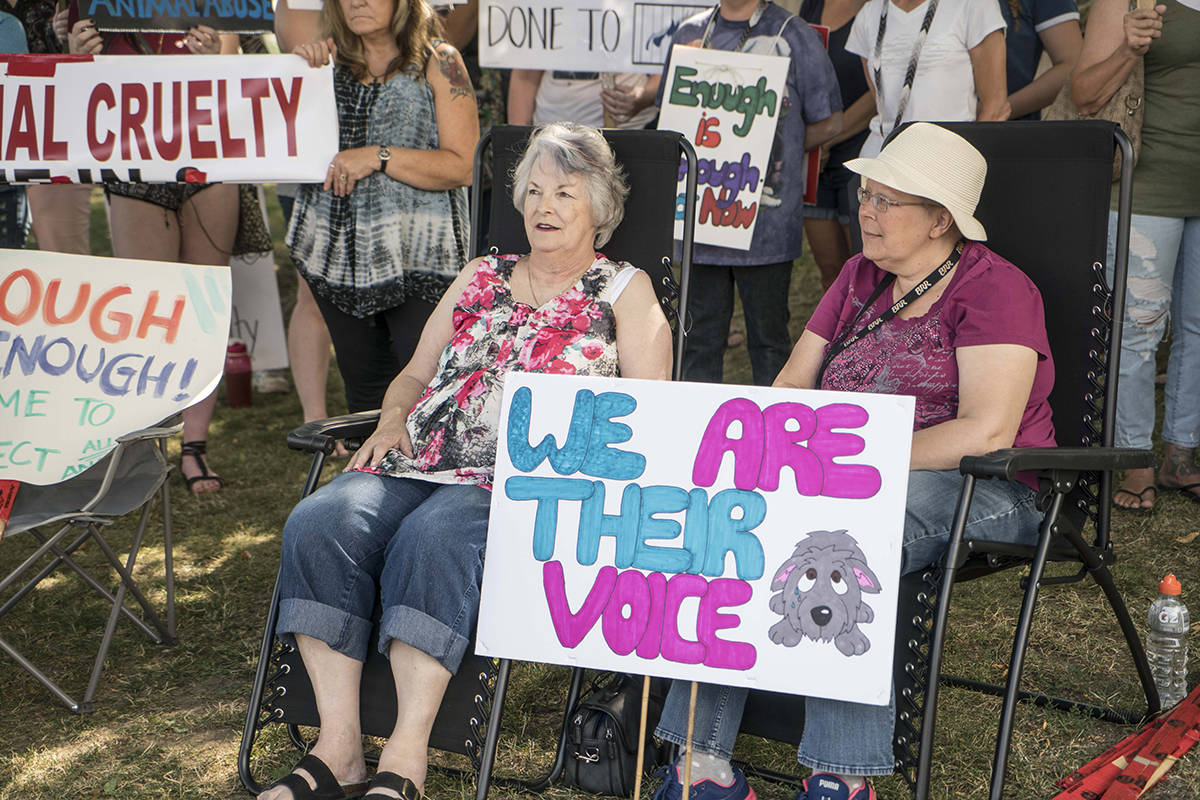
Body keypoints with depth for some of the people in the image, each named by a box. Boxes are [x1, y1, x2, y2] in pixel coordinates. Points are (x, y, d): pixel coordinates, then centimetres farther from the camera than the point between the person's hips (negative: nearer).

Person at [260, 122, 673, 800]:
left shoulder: (625, 290, 15)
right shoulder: (481, 276, 28)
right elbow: (416, 373, 29)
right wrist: (393, 419, 8)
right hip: (419, 462, 5)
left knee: (432, 538, -37)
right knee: (319, 524, -25)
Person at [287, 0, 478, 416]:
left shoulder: (438, 61, -1)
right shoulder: (329, 59, 13)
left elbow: (462, 166, -9)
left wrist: (378, 157, -16)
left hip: (417, 256, -5)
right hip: (337, 252, 5)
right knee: (363, 393, 12)